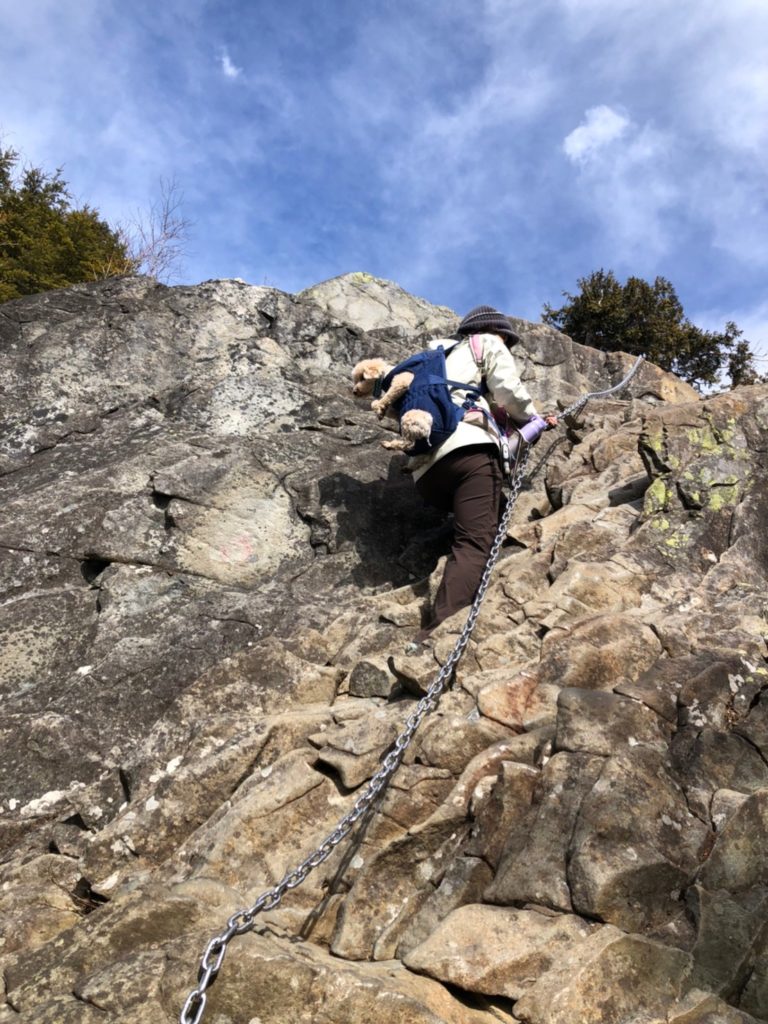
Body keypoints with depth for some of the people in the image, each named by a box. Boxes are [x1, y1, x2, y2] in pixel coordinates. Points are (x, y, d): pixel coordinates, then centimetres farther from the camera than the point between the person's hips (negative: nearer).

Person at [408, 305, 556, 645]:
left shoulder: (442, 358, 42)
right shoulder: (487, 343, 21)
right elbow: (509, 390, 7)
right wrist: (534, 419, 24)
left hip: (426, 467, 7)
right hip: (468, 448, -7)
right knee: (474, 544, -17)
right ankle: (435, 636, -35)